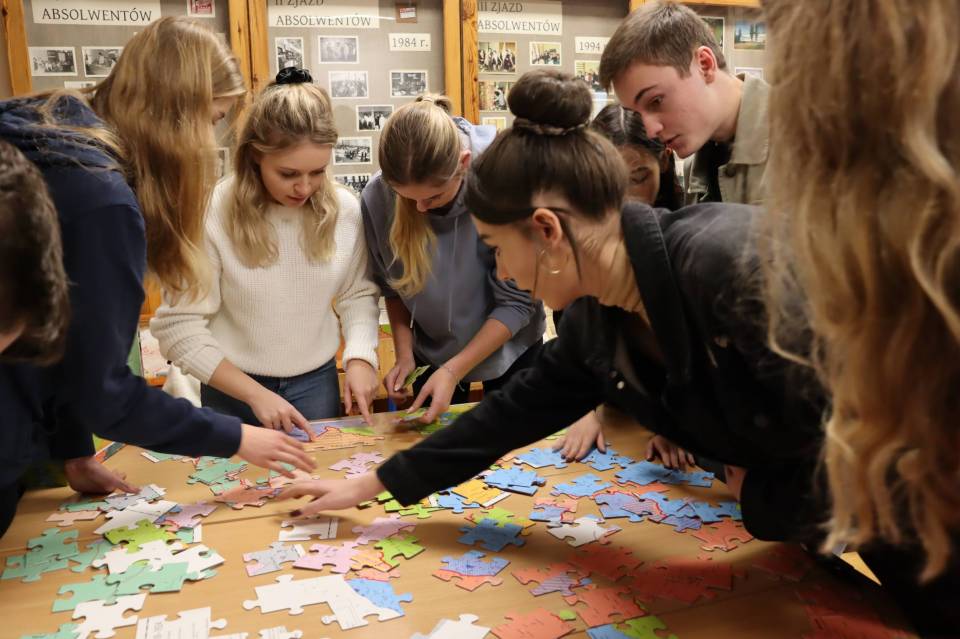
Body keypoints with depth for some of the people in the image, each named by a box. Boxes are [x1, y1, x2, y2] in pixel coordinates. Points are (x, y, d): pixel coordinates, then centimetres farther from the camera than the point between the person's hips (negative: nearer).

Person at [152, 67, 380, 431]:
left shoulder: (345, 210, -9)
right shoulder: (213, 215, -18)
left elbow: (357, 294, 5)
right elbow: (178, 327, -15)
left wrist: (360, 356, -12)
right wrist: (254, 393, -18)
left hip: (317, 384, 3)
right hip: (232, 393, -2)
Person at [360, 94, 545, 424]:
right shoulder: (377, 196, -22)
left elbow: (518, 300, -22)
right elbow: (391, 285, -3)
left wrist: (454, 370, -25)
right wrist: (404, 354, -12)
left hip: (510, 348, -1)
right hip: (432, 350, 2)